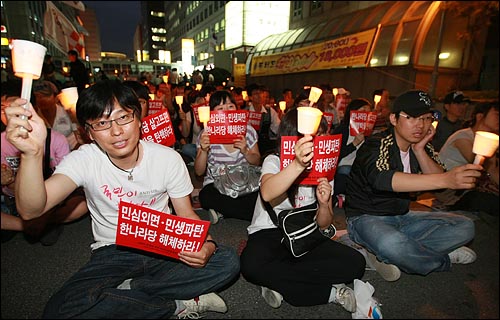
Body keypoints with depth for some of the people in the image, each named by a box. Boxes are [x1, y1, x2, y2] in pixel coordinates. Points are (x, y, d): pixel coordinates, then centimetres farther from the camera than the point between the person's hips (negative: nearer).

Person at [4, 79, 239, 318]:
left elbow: (186, 215, -4)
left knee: (227, 261, -21)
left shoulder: (168, 158, -11)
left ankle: (126, 290, -14)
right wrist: (32, 154, -43)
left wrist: (206, 244, -24)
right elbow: (31, 210, -25)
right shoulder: (84, 160, -11)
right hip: (113, 253, 0)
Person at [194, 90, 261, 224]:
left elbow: (257, 162, 6)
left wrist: (245, 151, -15)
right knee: (206, 196, -35)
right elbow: (199, 172, -3)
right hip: (216, 185, -1)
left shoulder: (247, 130, 0)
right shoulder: (206, 135, -4)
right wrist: (204, 150, -22)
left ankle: (221, 209, -6)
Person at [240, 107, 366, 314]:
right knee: (252, 264, -37)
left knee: (355, 263, -20)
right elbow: (267, 194, -35)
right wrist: (297, 164, -51)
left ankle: (278, 281, -18)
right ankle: (330, 291, -21)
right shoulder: (274, 161, -8)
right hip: (268, 234, -4)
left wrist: (324, 203, -16)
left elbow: (324, 225, 7)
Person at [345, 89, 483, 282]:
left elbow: (436, 181, -3)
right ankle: (443, 259, -4)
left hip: (402, 217, 7)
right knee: (391, 243, -38)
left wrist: (420, 150, -15)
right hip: (367, 218, -7)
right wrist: (446, 179, -49)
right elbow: (381, 179, -39)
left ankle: (384, 256, -15)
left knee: (464, 226, -6)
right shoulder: (375, 145, -18)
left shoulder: (422, 148, 6)